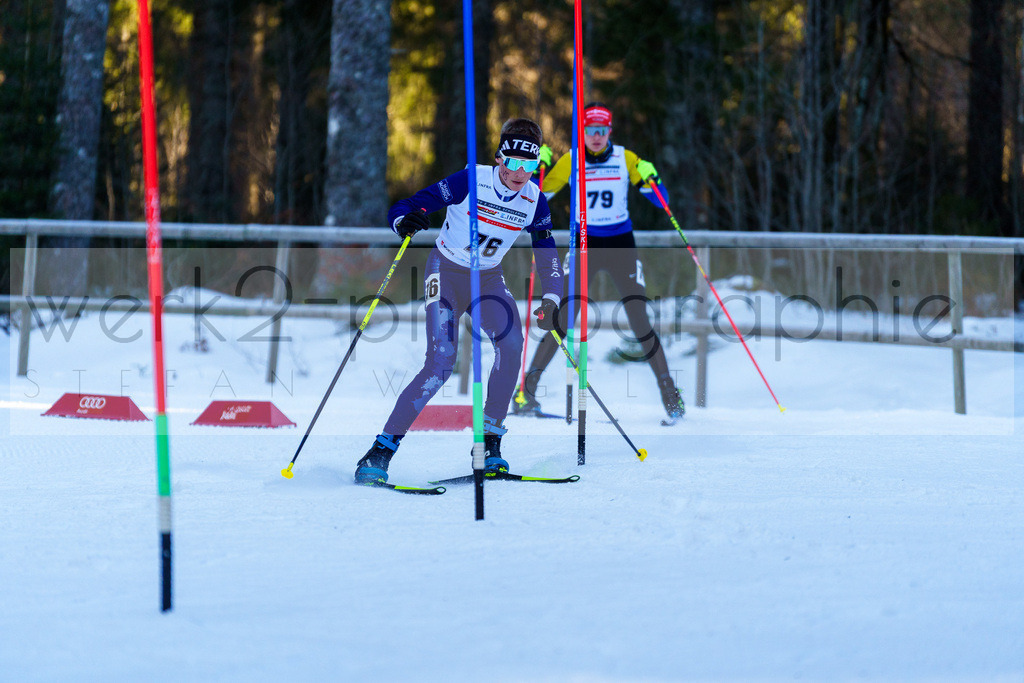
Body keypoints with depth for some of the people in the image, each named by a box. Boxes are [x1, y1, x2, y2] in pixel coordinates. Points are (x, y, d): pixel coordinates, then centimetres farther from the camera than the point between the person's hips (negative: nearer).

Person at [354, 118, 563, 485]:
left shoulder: (534, 200, -8)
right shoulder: (471, 181, -21)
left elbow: (547, 254, 5)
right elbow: (400, 210, -20)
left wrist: (550, 301, -11)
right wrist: (405, 222, -45)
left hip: (488, 277, 4)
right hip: (447, 272, -4)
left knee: (511, 343, -25)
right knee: (441, 363, -22)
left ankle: (488, 443, -15)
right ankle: (381, 451, -16)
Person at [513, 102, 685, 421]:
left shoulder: (625, 159, -2)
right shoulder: (570, 161, -3)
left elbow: (660, 200, 1)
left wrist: (649, 179, -19)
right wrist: (538, 167, -13)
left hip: (621, 245, 0)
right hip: (584, 245, 0)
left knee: (639, 321, -6)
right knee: (563, 319, -9)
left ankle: (669, 394, 5)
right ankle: (527, 390, -1)